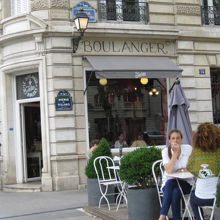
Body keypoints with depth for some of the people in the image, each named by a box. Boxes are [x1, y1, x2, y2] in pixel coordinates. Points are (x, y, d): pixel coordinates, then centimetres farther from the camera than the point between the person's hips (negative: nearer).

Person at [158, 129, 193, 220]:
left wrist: (183, 170, -15)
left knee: (176, 191, -32)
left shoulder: (188, 148, -4)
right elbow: (169, 170, -20)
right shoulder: (165, 151, -5)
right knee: (169, 183, -34)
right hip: (169, 182, 0)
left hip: (185, 183, 0)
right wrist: (175, 153, -20)